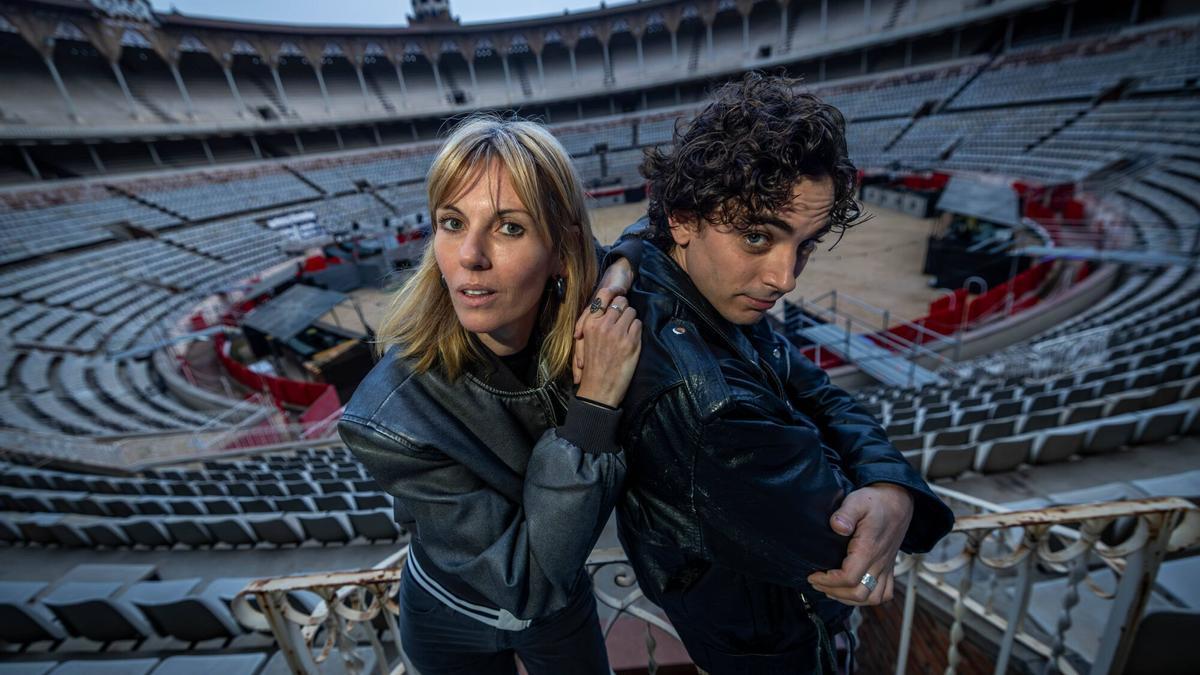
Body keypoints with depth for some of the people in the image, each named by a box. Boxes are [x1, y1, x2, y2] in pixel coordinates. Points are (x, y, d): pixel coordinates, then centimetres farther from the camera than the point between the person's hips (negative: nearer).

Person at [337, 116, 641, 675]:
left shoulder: (592, 335, -27)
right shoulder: (392, 415, -36)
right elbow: (530, 579, -33)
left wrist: (621, 273, -27)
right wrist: (595, 405, -42)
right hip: (453, 623, -2)